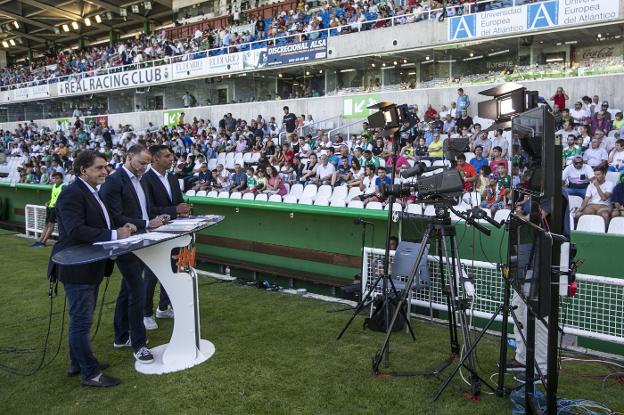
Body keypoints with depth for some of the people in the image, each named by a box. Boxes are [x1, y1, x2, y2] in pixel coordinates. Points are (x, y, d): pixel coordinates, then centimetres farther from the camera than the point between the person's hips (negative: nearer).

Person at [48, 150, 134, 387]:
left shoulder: (93, 193, 12)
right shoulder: (71, 194, -18)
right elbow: (76, 230, -29)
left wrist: (121, 229, -5)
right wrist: (114, 235, -30)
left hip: (91, 267, 10)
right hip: (77, 268, -10)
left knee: (81, 319, 20)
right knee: (82, 321, 0)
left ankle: (77, 363, 35)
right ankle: (90, 374, 10)